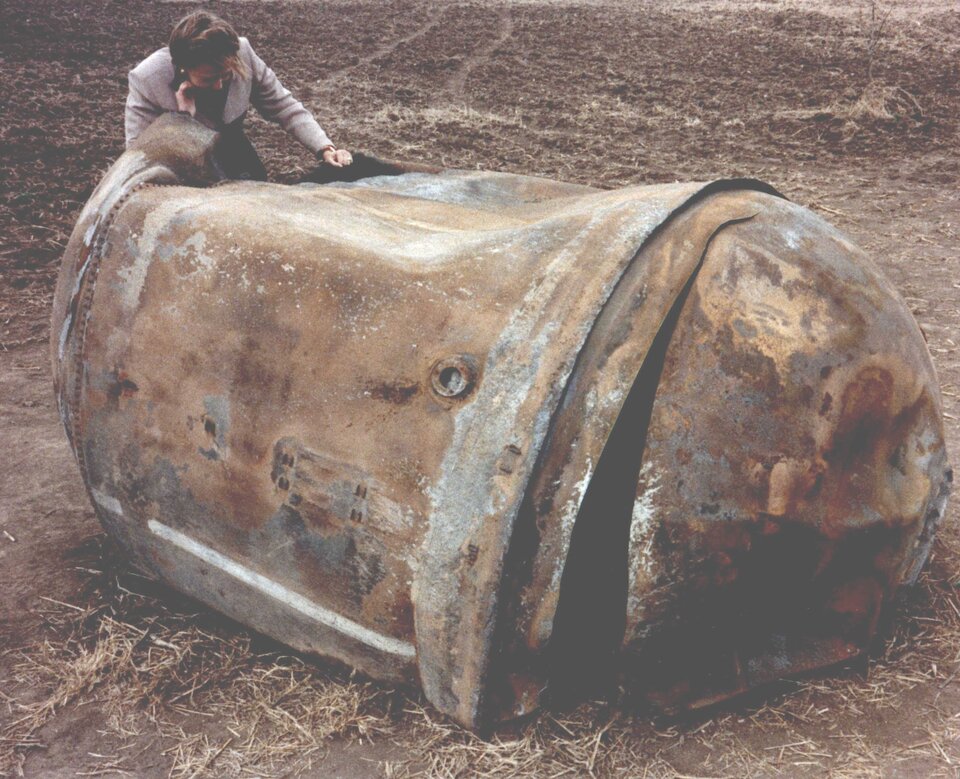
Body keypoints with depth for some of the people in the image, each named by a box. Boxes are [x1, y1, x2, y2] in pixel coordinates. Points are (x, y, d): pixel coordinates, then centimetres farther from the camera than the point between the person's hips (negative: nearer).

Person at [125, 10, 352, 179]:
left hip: (229, 146, 3)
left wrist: (325, 148, -25)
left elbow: (283, 105, -13)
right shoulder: (145, 81, -29)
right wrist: (183, 117, -38)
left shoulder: (242, 54, -23)